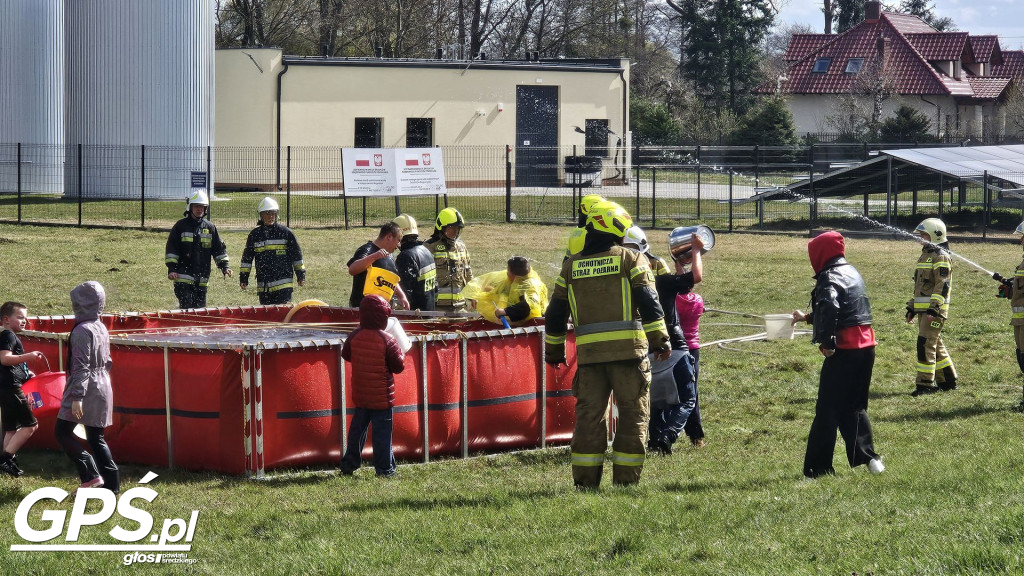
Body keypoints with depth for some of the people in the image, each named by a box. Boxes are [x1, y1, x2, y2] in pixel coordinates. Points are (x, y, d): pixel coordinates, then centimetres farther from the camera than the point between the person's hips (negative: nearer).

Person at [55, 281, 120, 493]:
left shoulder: (82, 331, -16)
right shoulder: (102, 328, 11)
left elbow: (81, 367, -21)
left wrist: (77, 397, -22)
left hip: (86, 388, -9)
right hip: (103, 387, 9)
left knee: (62, 431, -1)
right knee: (96, 438, 12)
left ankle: (90, 474, -11)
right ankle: (111, 482, 7)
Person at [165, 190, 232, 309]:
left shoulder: (210, 227, 11)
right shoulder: (180, 226, 1)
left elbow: (219, 249, 15)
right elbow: (171, 249, 0)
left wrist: (224, 266, 4)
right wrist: (171, 269, -8)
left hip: (202, 279, 4)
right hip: (183, 278, -4)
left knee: (200, 307, 6)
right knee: (187, 306, -13)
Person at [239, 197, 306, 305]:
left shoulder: (286, 232, 3)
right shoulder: (255, 234, 8)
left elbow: (296, 255, 9)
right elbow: (247, 257, 14)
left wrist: (301, 274, 10)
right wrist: (243, 278, 12)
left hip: (284, 284, -3)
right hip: (263, 285, 3)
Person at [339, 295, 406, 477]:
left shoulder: (354, 337, -4)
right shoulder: (387, 341, -17)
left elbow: (346, 354, 12)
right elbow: (399, 366, -11)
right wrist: (401, 352, 7)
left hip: (360, 394, 5)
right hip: (381, 397, -5)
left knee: (357, 428, 16)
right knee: (382, 431, 1)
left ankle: (349, 464, 21)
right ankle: (384, 468, 4)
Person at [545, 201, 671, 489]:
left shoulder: (571, 266, 11)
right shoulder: (630, 259, 1)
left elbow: (555, 314, 13)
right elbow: (648, 304, -4)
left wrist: (554, 350, 23)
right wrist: (660, 341, 2)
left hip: (589, 352, 3)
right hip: (628, 349, -3)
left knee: (589, 414, 7)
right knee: (633, 413, 4)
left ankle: (585, 479, 6)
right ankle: (626, 478, 2)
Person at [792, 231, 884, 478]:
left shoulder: (830, 277, -11)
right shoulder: (852, 272, 18)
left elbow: (829, 308, -30)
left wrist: (827, 342, -21)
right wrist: (807, 317, 39)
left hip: (844, 350, -8)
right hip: (866, 346, 8)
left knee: (827, 411, -2)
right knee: (855, 407, 20)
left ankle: (818, 468, 0)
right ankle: (868, 456, 11)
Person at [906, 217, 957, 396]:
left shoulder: (941, 257, -11)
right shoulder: (925, 255, 20)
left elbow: (942, 285, -19)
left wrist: (934, 307, -26)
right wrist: (912, 306, 25)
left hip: (935, 309, -10)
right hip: (922, 308, 10)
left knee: (926, 344, -12)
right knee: (935, 345, 14)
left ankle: (925, 384, -11)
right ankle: (947, 380, 22)